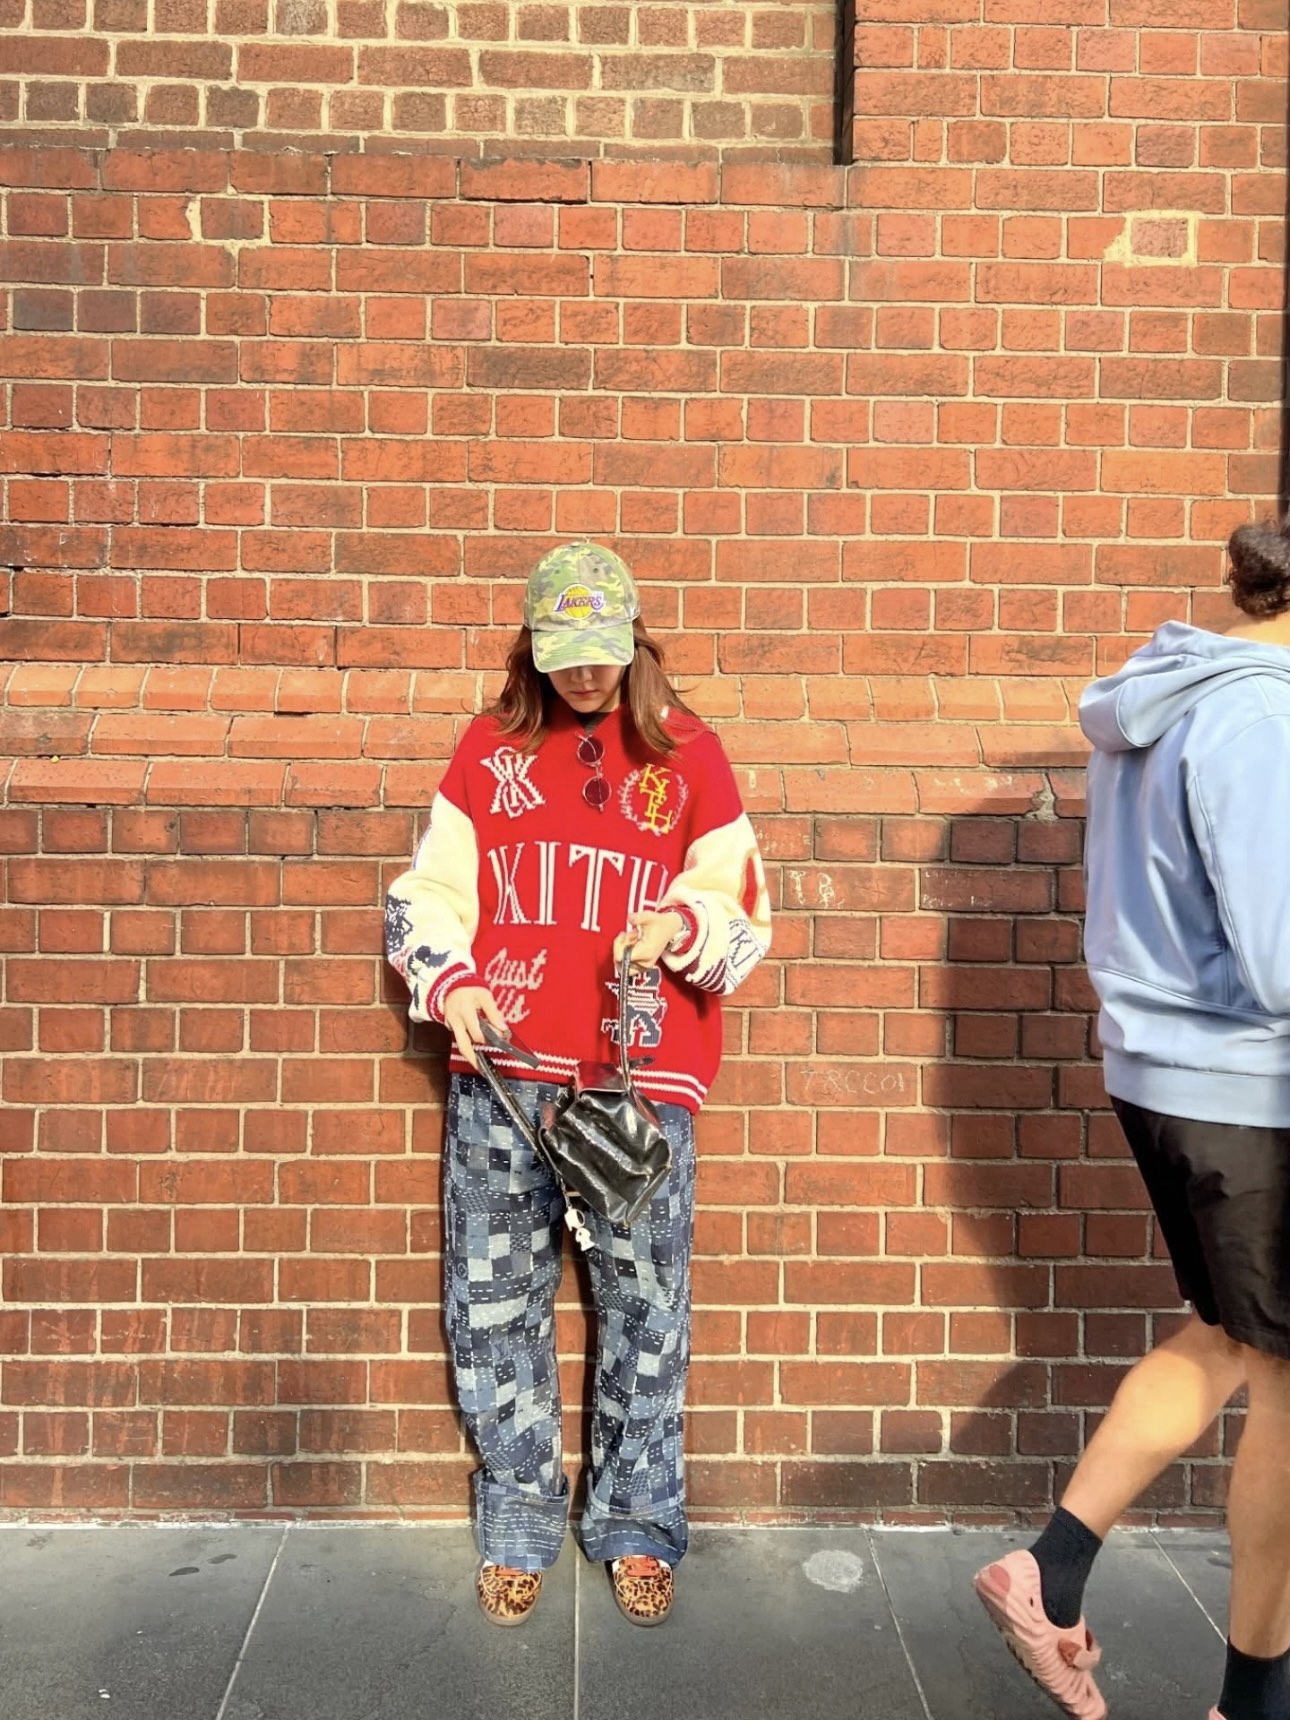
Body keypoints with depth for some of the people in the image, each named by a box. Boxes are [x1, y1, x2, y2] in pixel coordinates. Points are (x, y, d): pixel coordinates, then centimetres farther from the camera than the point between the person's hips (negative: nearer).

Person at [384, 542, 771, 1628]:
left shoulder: (688, 752, 6)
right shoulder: (491, 747, 10)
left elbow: (743, 908, 7)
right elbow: (429, 892, 11)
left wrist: (681, 923, -13)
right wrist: (449, 982, -6)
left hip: (641, 1072, -1)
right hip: (502, 1067, 2)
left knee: (645, 1307, 6)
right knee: (495, 1306, 8)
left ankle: (638, 1529, 27)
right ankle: (517, 1529, 27)